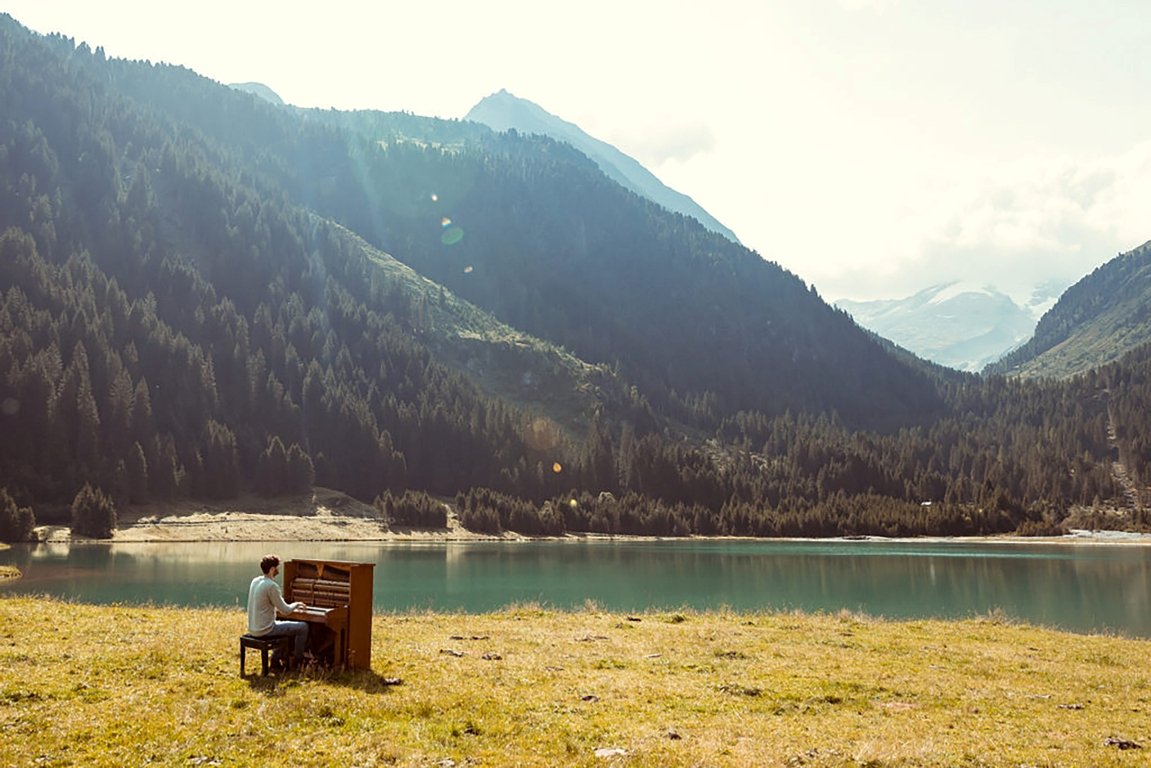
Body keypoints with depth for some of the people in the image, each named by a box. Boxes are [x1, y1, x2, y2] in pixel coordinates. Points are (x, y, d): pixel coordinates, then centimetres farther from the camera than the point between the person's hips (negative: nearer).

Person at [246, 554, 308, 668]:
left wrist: (292, 606, 17)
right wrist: (296, 604, 5)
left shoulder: (255, 581, 5)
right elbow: (285, 610, -16)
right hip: (265, 630, -9)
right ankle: (297, 661, 14)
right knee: (303, 627, 2)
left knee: (283, 624, 34)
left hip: (253, 628, 9)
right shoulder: (271, 586, -21)